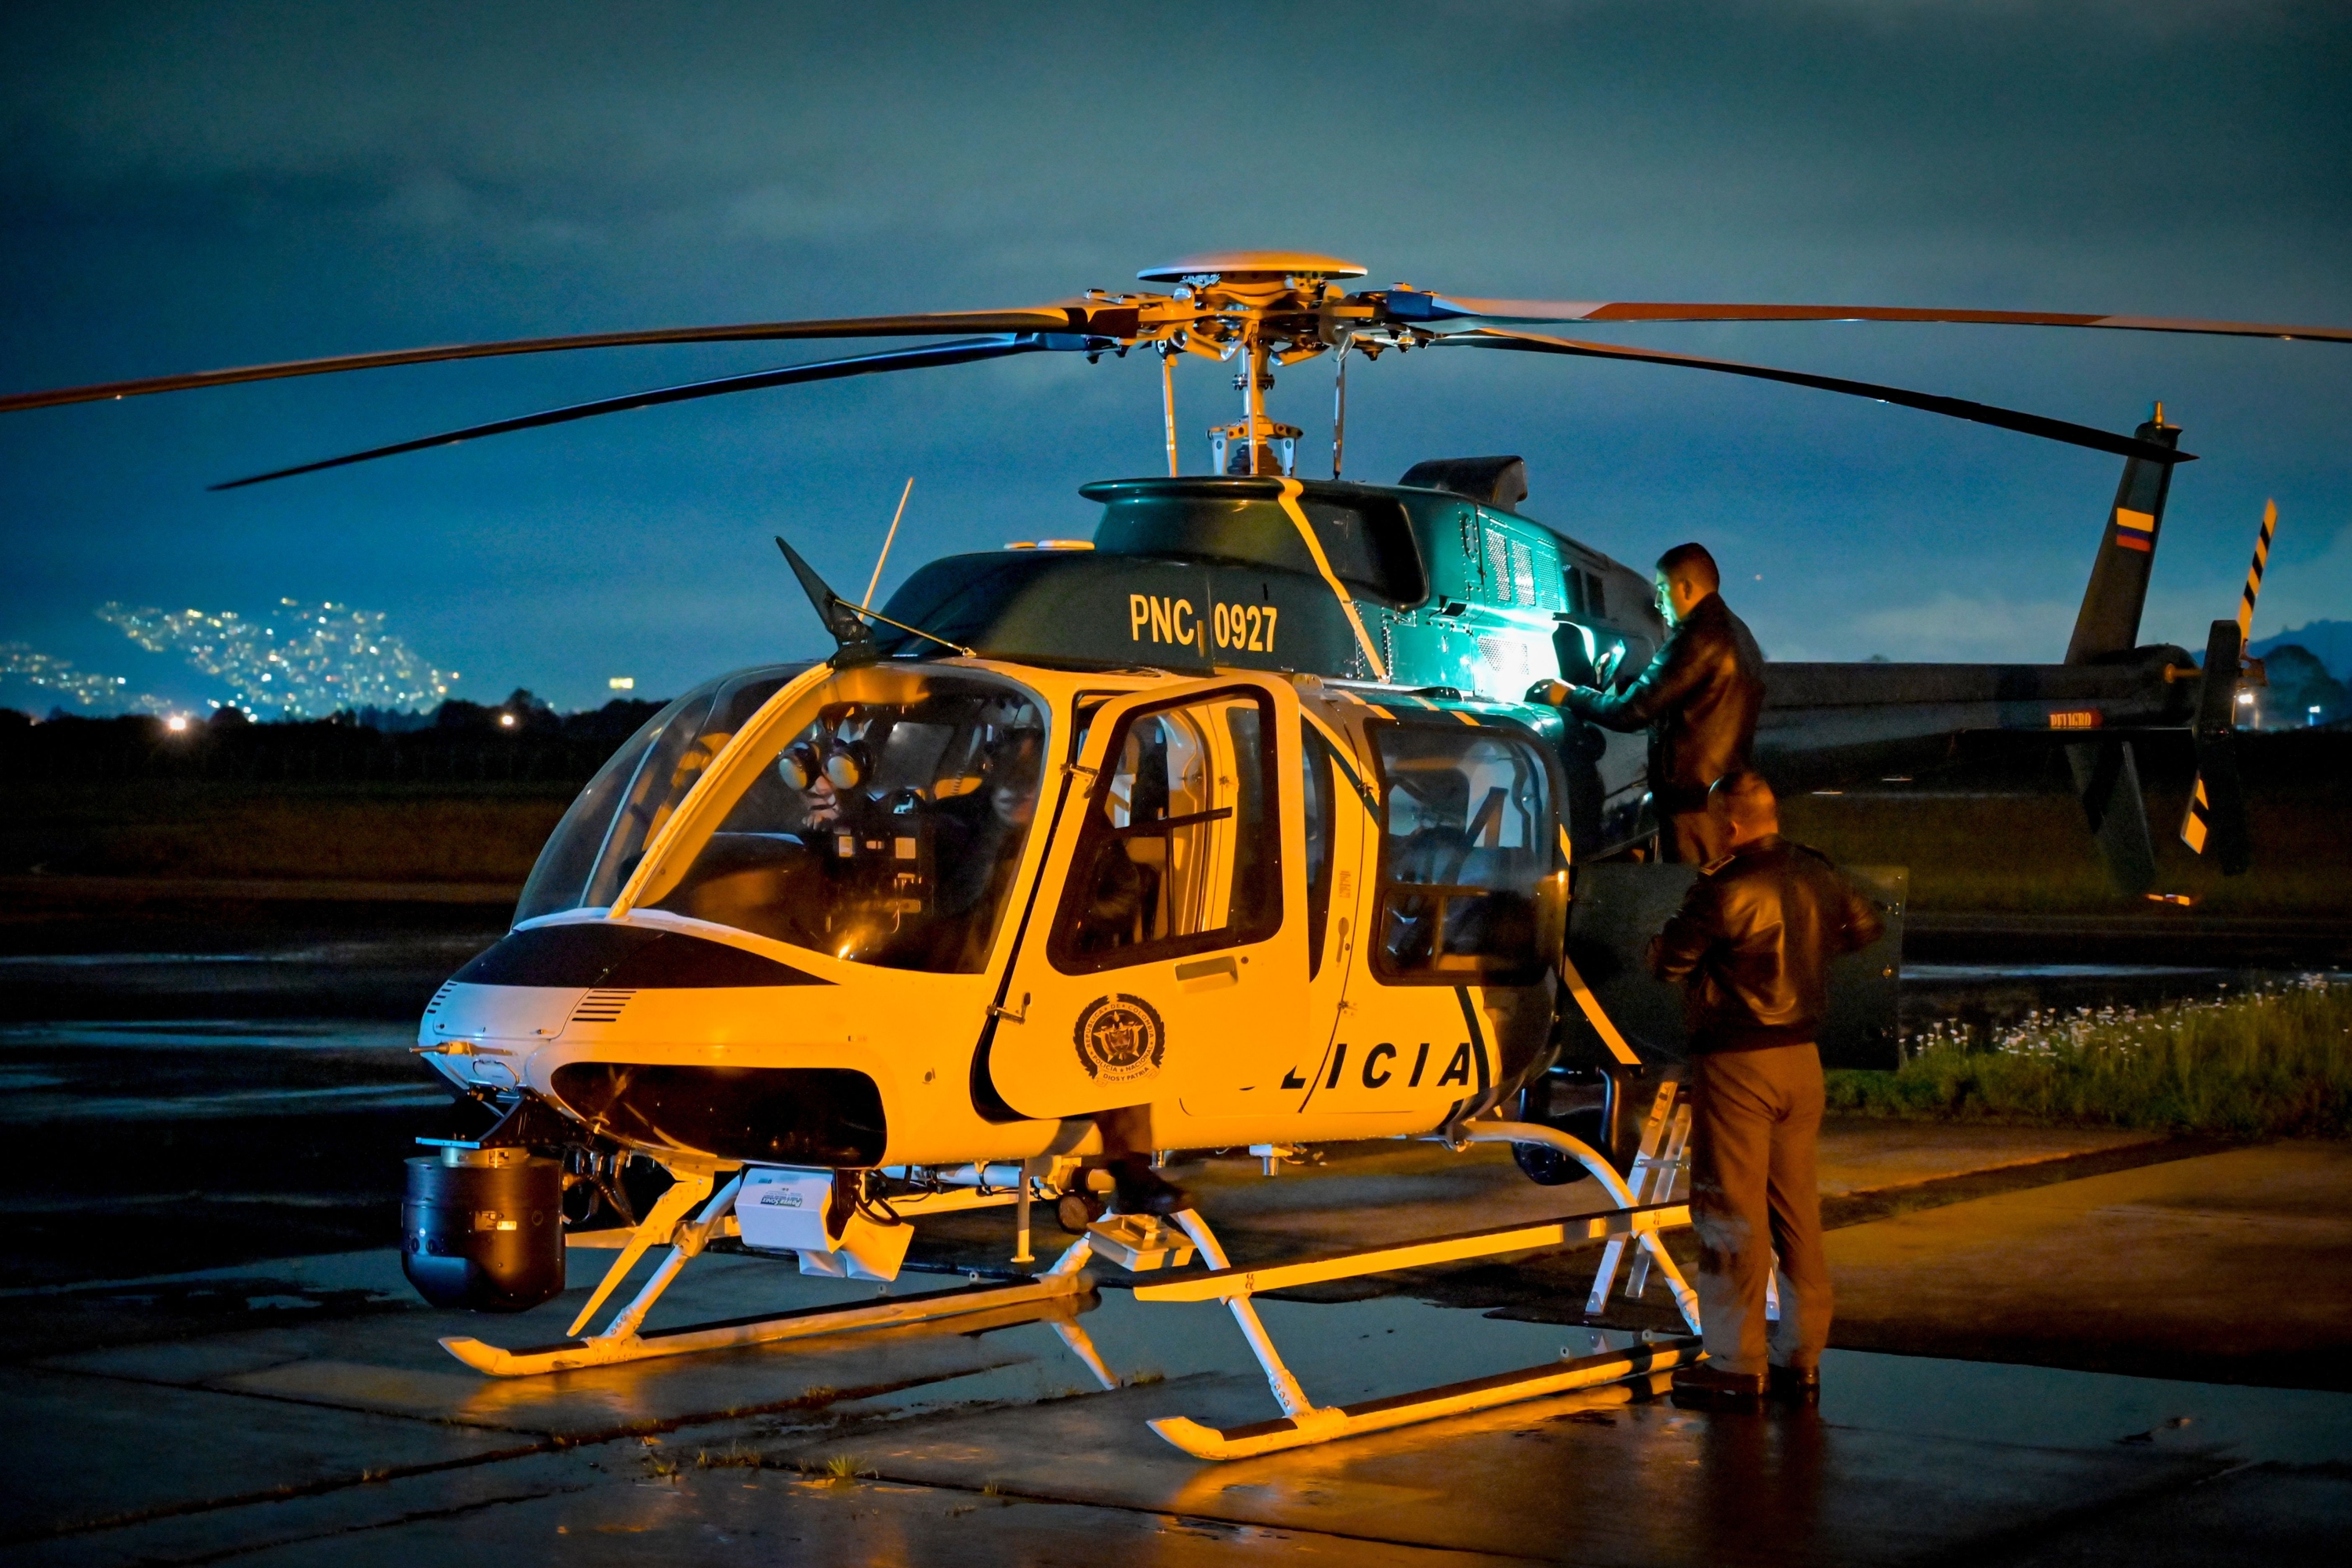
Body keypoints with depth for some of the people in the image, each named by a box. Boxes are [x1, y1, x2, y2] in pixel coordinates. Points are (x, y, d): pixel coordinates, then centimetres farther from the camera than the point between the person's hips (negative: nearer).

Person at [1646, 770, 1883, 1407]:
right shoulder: (1816, 876, 3)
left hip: (1736, 1065, -7)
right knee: (1797, 1206, 13)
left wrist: (1664, 938, 10)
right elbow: (1865, 926, 20)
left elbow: (1667, 961, -12)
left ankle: (1738, 1365, 2)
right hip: (1801, 1059, 7)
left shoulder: (1724, 890, -19)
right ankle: (1802, 1358, 17)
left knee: (1732, 1211, -1)